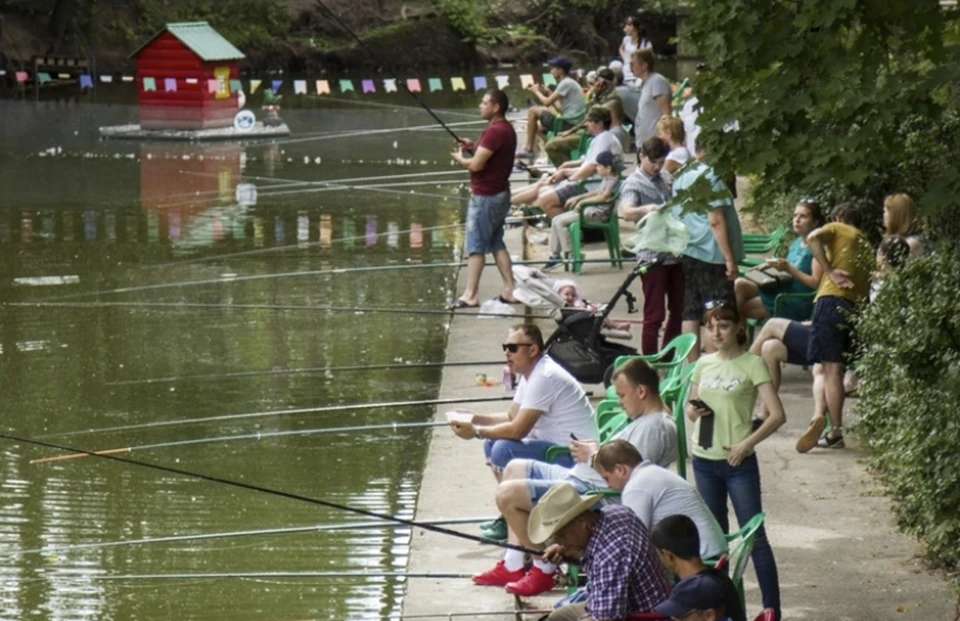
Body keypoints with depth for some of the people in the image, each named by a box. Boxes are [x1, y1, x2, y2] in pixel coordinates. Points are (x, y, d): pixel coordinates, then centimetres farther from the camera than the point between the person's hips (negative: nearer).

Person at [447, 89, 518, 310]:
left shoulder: (495, 131, -20)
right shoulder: (506, 129, 11)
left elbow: (475, 165, -22)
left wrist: (459, 158, -3)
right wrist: (474, 147, 10)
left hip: (485, 196, -10)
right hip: (499, 193, 10)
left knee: (476, 246, -4)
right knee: (497, 244, 15)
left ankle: (470, 295, -2)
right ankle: (509, 290, 14)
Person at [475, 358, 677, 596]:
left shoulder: (655, 427, -20)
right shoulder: (646, 420, 13)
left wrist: (593, 456, -12)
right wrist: (596, 448, 3)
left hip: (594, 491, -12)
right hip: (581, 477, 12)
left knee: (507, 494, -17)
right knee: (515, 468, 23)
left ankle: (543, 569, -3)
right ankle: (513, 565, 17)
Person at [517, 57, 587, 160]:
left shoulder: (566, 83, -13)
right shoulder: (570, 82, 18)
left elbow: (547, 102, -15)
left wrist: (536, 91, 4)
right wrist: (547, 93, 15)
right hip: (574, 123, 11)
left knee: (533, 111, -6)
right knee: (539, 126, 28)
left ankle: (528, 149, -2)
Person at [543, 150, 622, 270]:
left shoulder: (613, 181, -15)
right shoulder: (606, 179, 16)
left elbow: (603, 197, -27)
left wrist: (582, 201, -19)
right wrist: (578, 198, 18)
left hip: (599, 213, -11)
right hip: (591, 209, 11)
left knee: (560, 222, -18)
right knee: (556, 220, 6)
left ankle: (571, 254, -10)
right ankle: (555, 255, 6)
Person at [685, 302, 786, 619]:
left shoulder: (751, 364, -8)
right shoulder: (703, 363, 7)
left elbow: (777, 415, -13)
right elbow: (690, 407, 19)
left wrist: (746, 444, -19)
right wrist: (692, 410, -5)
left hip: (738, 463, -5)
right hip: (704, 461, 5)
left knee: (754, 536, -5)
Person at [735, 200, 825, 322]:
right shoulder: (796, 243, 14)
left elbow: (816, 283, -18)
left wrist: (789, 268, -22)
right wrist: (774, 266, 0)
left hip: (799, 303, -8)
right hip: (783, 290, 8)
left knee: (744, 307, -12)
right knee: (740, 284, -10)